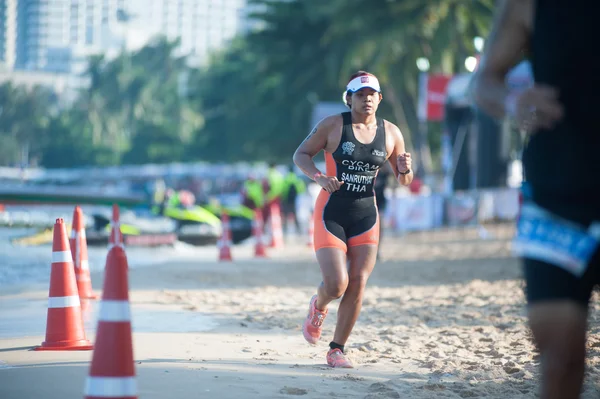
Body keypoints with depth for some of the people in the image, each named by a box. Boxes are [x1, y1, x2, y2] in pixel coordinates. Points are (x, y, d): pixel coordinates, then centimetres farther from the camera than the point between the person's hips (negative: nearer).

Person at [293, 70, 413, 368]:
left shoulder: (391, 133, 3)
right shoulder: (333, 125, -5)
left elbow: (403, 181, 11)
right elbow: (301, 155, 0)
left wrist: (404, 170, -13)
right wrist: (318, 176, -20)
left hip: (366, 216, 3)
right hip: (331, 214, -3)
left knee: (357, 286, -4)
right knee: (336, 284, -13)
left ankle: (337, 349, 9)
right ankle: (318, 307, 24)